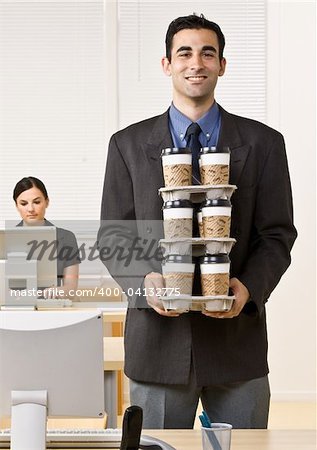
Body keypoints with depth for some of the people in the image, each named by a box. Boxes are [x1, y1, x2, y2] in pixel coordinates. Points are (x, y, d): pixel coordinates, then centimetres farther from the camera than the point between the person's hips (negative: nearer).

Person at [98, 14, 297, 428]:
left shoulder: (262, 143, 4)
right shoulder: (128, 144, 6)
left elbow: (277, 234, 3)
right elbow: (112, 235, 5)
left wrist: (249, 288, -15)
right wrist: (145, 280, -14)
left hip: (237, 336, 0)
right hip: (158, 335, 0)